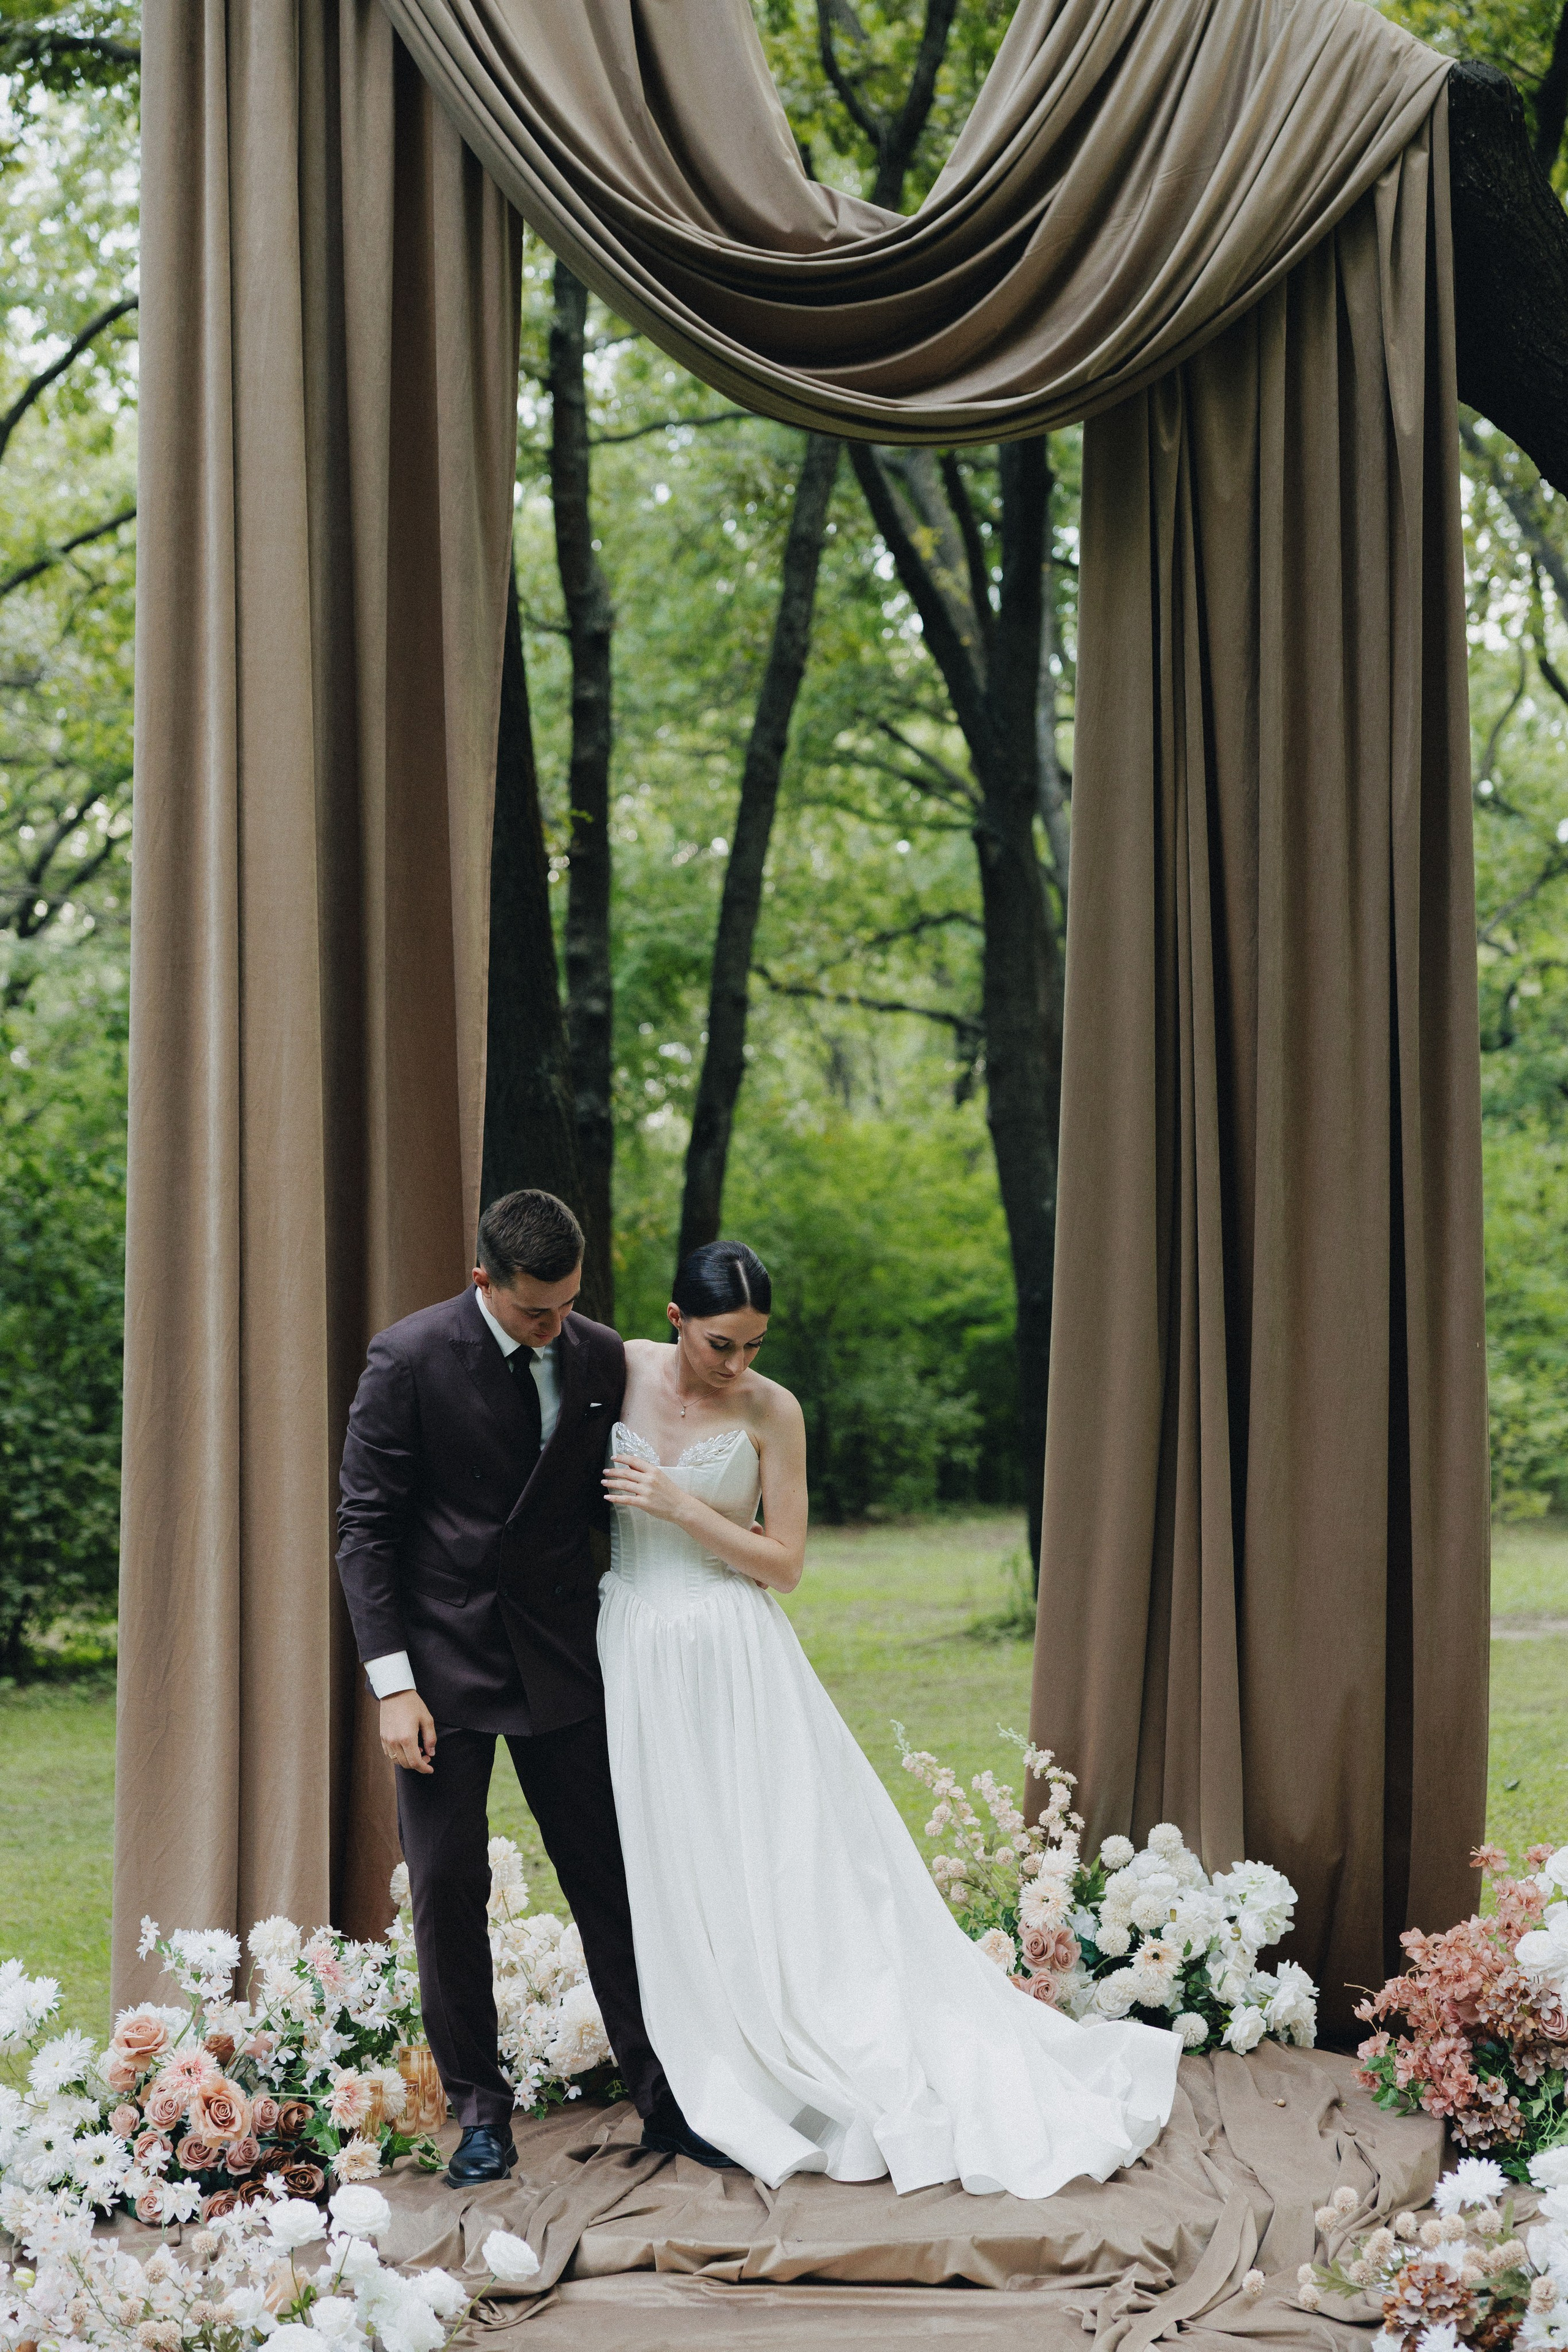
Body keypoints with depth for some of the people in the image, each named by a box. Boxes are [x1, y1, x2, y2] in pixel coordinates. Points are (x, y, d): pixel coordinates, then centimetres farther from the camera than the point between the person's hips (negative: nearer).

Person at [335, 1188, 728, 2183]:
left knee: (609, 1877, 6)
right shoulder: (411, 1359, -12)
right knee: (450, 1887, 3)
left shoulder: (601, 1357, -1)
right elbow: (365, 1529, -9)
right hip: (444, 1662, -3)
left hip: (560, 1655, 3)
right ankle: (479, 2105, 17)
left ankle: (664, 2095, 14)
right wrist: (394, 1684, -13)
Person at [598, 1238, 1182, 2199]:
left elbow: (785, 1563, -6)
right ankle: (735, 2090, 18)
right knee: (677, 1879, 7)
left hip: (737, 1659, -2)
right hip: (636, 1653, 3)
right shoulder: (622, 1370, -1)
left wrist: (682, 1508, -15)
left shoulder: (771, 1411, -7)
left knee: (792, 1861, -1)